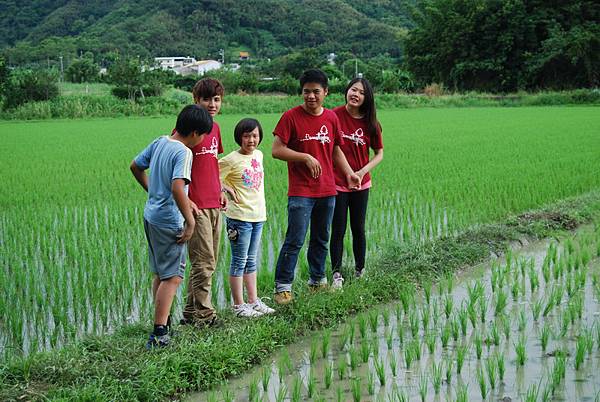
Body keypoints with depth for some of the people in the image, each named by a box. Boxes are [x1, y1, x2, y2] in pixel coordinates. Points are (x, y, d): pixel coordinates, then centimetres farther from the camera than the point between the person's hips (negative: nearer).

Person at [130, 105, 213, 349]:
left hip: (151, 216, 9)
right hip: (169, 221, -9)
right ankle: (159, 334, -8)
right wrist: (190, 221, -22)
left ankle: (162, 323, 29)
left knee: (160, 274, 19)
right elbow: (177, 189, -29)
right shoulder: (184, 153, -18)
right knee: (172, 278, -5)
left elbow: (135, 167, 18)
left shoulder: (159, 143, 6)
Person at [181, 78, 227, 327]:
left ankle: (191, 313, 20)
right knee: (204, 261, -6)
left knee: (210, 262, 12)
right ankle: (204, 314, 3)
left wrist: (220, 191, 15)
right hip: (196, 205, -8)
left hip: (214, 204, 8)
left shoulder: (215, 128, 14)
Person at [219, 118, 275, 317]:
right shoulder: (231, 160, -12)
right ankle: (239, 305, 5)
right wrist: (229, 190, -12)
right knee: (239, 261, -1)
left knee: (251, 261, 15)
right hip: (240, 216, -7)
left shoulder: (259, 155, 8)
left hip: (258, 215, 7)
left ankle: (253, 301, 23)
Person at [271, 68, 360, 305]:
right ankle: (282, 286, -2)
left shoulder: (331, 118, 9)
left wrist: (349, 173, 9)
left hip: (327, 191, 6)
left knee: (321, 239, 16)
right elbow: (277, 150, -11)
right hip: (300, 192, -6)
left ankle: (317, 280, 29)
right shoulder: (291, 117, -8)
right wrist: (306, 157, -19)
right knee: (295, 240, -9)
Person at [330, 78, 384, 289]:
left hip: (360, 184, 2)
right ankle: (336, 275, 12)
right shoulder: (334, 116, -9)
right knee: (338, 231, 3)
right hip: (336, 183, -2)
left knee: (358, 229, 12)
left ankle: (360, 272, 26)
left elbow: (379, 153, 5)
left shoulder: (370, 123, -2)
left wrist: (363, 171, -10)